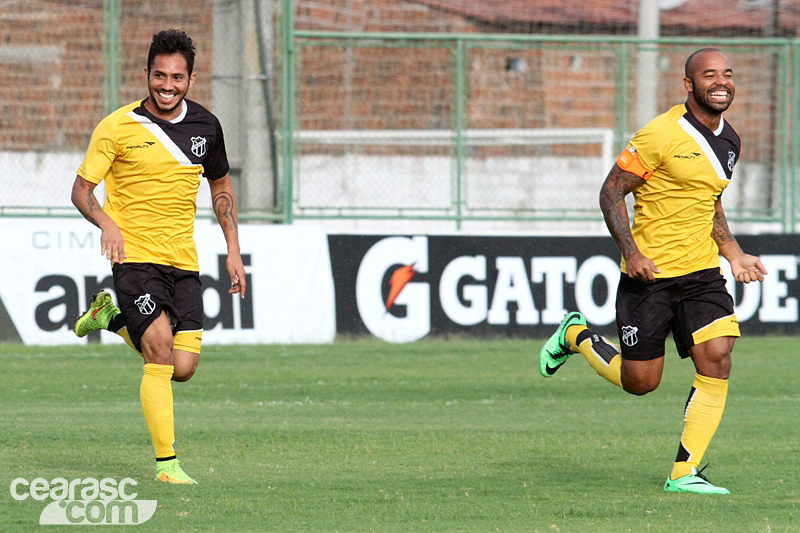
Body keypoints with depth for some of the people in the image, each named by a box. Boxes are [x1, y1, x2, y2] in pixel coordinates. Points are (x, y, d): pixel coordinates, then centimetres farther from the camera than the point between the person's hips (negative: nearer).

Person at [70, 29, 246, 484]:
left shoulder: (205, 126, 4)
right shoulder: (118, 127, -7)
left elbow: (221, 185, 19)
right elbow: (82, 189, -4)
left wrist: (233, 250, 12)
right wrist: (106, 222, -25)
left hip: (183, 260, 4)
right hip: (135, 256, -4)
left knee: (183, 368, 0)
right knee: (161, 353, -18)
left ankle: (113, 318, 27)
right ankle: (166, 462, -10)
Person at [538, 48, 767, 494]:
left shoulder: (729, 142, 9)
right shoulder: (660, 135, -14)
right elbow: (611, 192, -10)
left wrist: (734, 255, 14)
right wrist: (631, 252, -19)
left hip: (702, 272, 6)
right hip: (649, 274, -6)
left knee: (717, 359, -14)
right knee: (639, 382, 2)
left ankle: (685, 473, -6)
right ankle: (576, 335, 32)